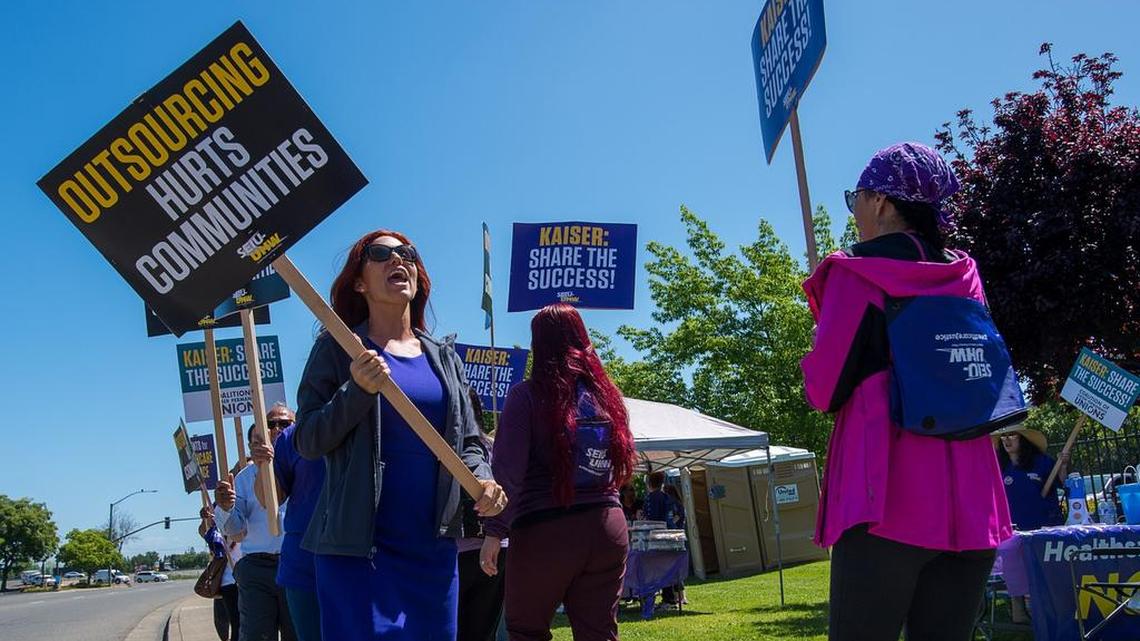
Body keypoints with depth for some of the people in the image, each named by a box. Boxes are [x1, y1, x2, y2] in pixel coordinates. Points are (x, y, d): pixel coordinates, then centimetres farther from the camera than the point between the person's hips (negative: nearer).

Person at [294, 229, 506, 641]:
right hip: (358, 545, -4)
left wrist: (482, 480, -6)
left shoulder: (444, 356, 15)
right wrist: (358, 390, -17)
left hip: (434, 544, 5)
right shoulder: (338, 349, 2)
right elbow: (307, 442, -2)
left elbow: (468, 443, 16)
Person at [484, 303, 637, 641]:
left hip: (545, 531, -4)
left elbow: (509, 472, -12)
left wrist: (495, 531, -7)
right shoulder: (606, 392, 8)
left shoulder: (527, 394, -7)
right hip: (607, 526, 5)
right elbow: (624, 464, 16)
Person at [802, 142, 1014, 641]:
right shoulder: (964, 276, 14)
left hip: (887, 496, -6)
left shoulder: (857, 275, -3)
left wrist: (821, 338, 15)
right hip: (970, 499, 6)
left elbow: (824, 390, -4)